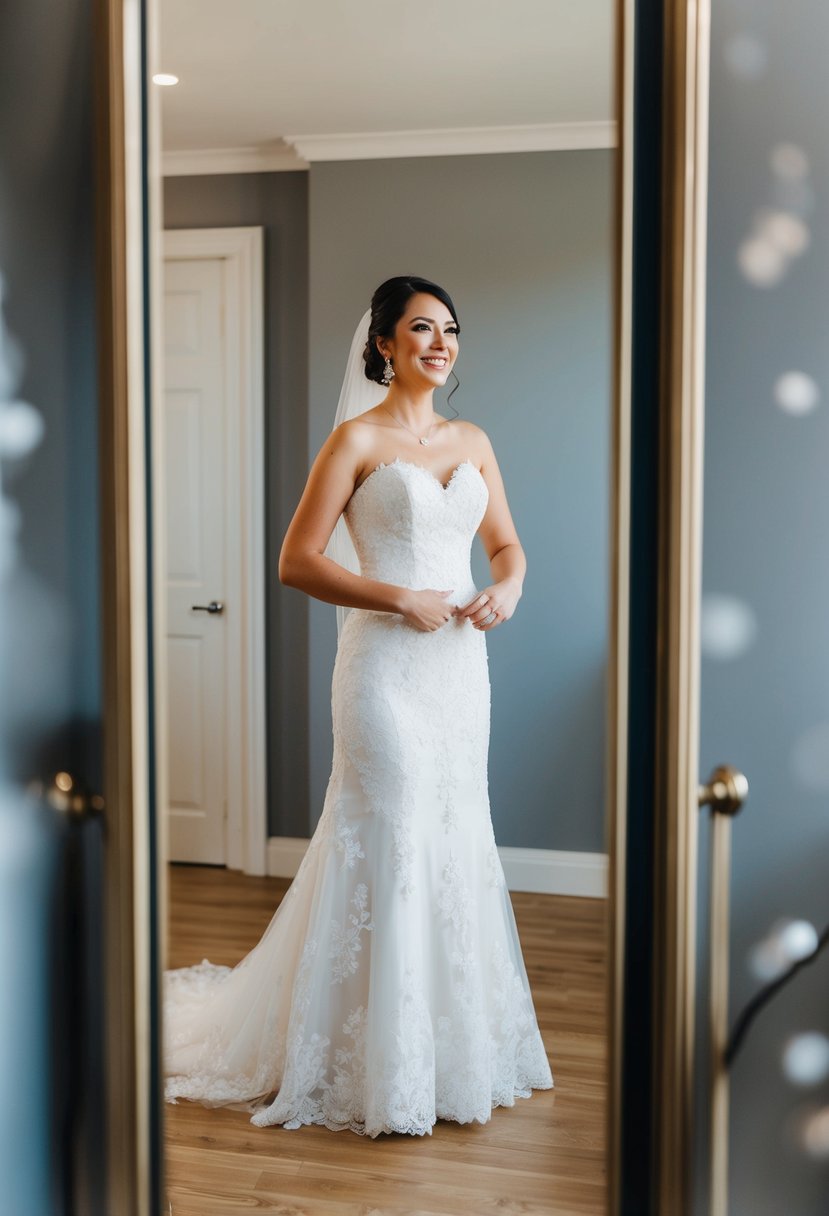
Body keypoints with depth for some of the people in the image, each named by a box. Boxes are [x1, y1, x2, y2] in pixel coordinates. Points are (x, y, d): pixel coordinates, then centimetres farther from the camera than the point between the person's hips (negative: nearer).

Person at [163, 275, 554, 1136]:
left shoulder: (472, 441, 12)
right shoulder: (357, 438, -6)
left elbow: (506, 543, 18)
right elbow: (297, 561, -10)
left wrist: (506, 588, -4)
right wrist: (402, 599, -17)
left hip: (460, 664, 6)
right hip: (386, 665, -6)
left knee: (456, 845, 12)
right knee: (386, 848, -1)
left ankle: (456, 1045, 27)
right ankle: (382, 1067, 14)